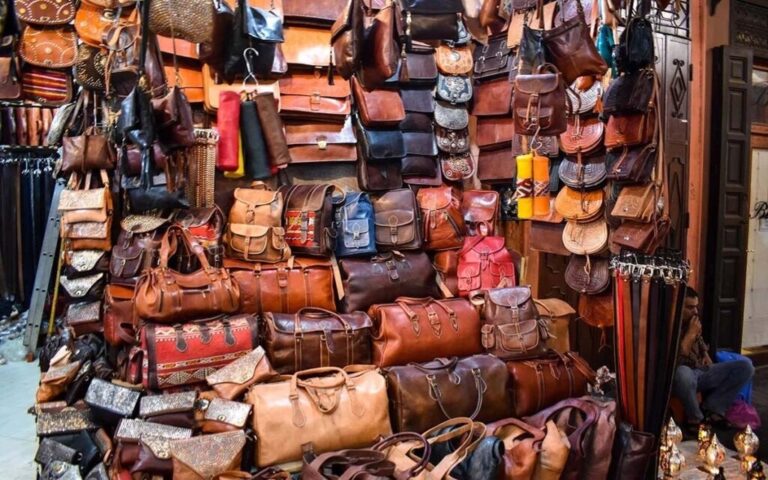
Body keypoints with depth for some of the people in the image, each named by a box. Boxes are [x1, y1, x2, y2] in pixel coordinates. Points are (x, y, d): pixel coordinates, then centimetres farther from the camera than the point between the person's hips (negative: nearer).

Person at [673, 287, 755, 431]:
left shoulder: (693, 322, 7)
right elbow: (676, 360, -26)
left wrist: (705, 354, 8)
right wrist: (691, 333, -18)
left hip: (702, 372, 8)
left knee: (746, 366, -4)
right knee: (683, 372, -44)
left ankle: (710, 408, -6)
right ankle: (695, 418, -14)